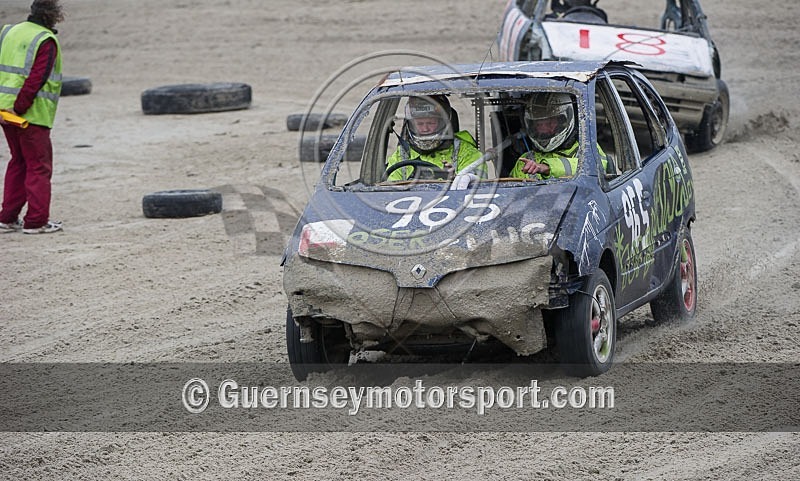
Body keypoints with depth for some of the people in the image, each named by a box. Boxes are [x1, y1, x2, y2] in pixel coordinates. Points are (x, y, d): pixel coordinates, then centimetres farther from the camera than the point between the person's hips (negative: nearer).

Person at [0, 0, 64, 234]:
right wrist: (19, 108, -16)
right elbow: (36, 79, -19)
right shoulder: (47, 41, -10)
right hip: (33, 114, -7)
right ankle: (36, 221, 1)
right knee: (39, 166, 1)